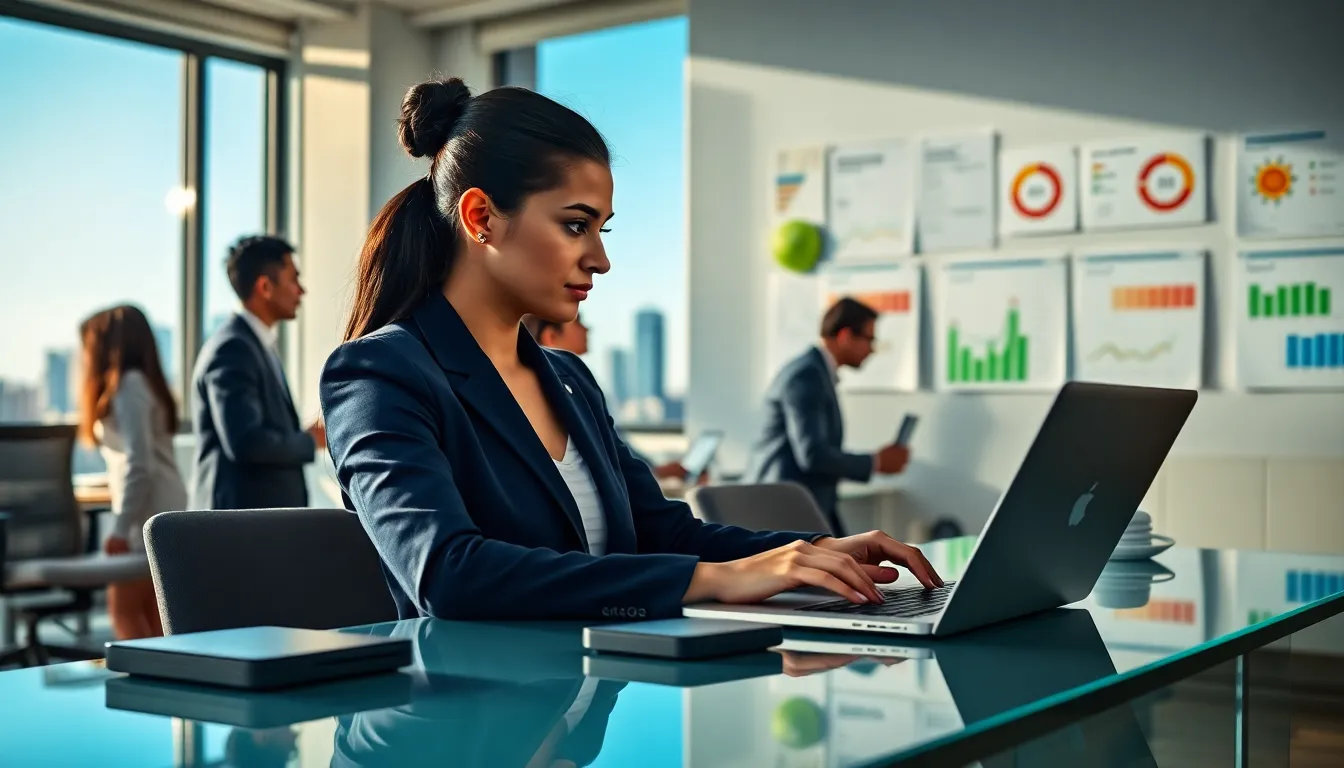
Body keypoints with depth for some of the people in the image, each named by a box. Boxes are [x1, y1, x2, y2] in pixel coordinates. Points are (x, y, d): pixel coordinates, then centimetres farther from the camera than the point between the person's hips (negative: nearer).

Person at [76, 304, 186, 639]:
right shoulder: (142, 382, 18)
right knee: (151, 612, 8)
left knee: (124, 607, -7)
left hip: (149, 514, -9)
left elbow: (139, 463, -19)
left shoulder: (128, 385, -11)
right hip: (163, 511, 9)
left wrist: (120, 526, -18)